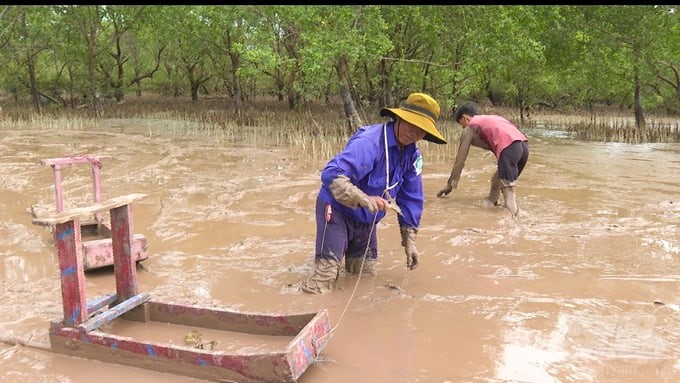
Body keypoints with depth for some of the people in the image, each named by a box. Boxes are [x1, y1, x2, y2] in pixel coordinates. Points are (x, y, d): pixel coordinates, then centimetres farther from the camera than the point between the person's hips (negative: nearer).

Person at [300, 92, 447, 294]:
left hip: (366, 219, 8)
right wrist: (364, 199, -51)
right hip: (337, 210, -8)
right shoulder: (370, 142, -29)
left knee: (367, 276, 19)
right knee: (325, 279, -16)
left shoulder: (412, 155, -3)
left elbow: (412, 199, 5)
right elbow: (331, 174, -39)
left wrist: (409, 240, 5)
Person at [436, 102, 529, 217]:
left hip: (509, 148, -7)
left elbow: (460, 159, 18)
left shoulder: (469, 128, 17)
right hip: (524, 145, 8)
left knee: (508, 189, -12)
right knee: (497, 180, 25)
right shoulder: (492, 118, 36)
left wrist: (450, 184, 25)